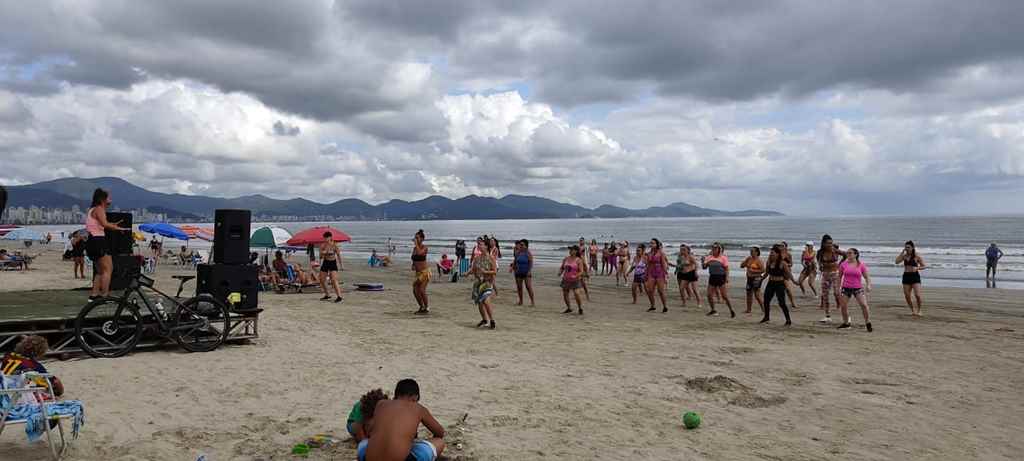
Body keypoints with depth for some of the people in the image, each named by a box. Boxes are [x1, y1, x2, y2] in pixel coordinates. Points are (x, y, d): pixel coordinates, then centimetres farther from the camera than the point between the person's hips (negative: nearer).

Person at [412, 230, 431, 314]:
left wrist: (416, 243, -23)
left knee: (422, 290, -11)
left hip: (425, 272, -7)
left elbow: (419, 253, -32)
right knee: (415, 290, 4)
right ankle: (421, 307, 22)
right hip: (418, 272, 7)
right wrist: (413, 265, 1)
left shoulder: (424, 247, -10)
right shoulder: (414, 248, 10)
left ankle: (427, 308, 5)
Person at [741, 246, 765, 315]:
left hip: (756, 278, -8)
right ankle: (749, 310, 22)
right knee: (749, 294, 13)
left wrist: (753, 271, -19)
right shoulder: (749, 259, 10)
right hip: (749, 278, 8)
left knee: (757, 295, -11)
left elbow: (762, 270, -17)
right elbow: (741, 266, 12)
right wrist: (746, 260, -3)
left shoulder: (758, 260, -11)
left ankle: (764, 310, -5)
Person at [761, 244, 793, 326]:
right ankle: (766, 317, 30)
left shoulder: (782, 263, -13)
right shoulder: (769, 262, 4)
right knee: (766, 301, 10)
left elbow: (789, 275, -8)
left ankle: (788, 320, 4)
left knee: (782, 303, -8)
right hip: (771, 283, 6)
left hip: (780, 284, -6)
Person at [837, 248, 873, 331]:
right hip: (846, 288, 2)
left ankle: (867, 322, 0)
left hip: (858, 288, -2)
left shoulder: (861, 265, -1)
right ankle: (846, 323, 22)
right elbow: (839, 276, 12)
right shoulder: (844, 264, 2)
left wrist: (868, 285, -13)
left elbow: (867, 277, 4)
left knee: (864, 304, -17)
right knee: (843, 306, 1)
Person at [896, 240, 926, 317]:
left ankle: (919, 310, 8)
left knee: (917, 295, -14)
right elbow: (897, 261, -6)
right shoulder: (904, 256, 8)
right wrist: (902, 252, -5)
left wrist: (917, 268, -21)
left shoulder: (917, 256, -3)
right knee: (907, 296, 3)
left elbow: (924, 266, -1)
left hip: (915, 276, -4)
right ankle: (912, 310, 22)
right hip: (906, 276, 4)